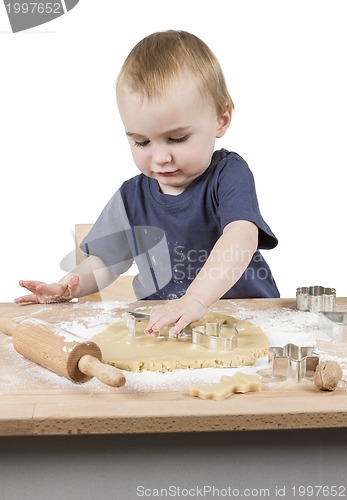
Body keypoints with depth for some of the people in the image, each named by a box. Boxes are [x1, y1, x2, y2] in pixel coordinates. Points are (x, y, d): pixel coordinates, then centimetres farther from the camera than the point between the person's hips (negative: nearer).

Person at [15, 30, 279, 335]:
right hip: (162, 325, 4)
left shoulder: (229, 175, -11)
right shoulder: (132, 196, 4)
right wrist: (69, 286, -8)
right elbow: (106, 259, 14)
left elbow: (241, 238, -29)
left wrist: (196, 300, -45)